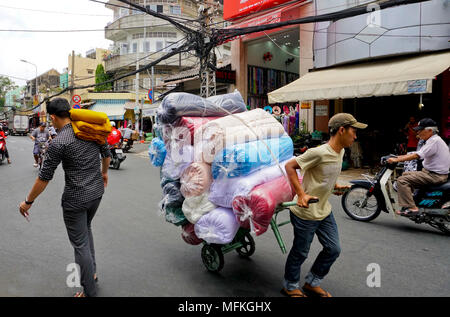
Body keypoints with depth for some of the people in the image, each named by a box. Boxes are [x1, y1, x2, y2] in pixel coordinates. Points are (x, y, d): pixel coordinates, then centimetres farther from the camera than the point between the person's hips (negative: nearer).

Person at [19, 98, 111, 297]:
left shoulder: (58, 143, -17)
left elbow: (44, 177, -12)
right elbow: (106, 154, 13)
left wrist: (28, 201, 2)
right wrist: (104, 172, 32)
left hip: (76, 198, -7)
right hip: (97, 192, 7)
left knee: (80, 243, 6)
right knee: (85, 229, 29)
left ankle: (89, 292, 19)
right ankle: (92, 271, 38)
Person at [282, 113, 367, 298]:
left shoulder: (340, 152, 5)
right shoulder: (319, 153, -24)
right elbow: (290, 166, -21)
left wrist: (335, 187, 6)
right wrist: (301, 194, -27)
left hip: (325, 212, 9)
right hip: (306, 214, -9)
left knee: (333, 250, 14)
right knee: (300, 253, 8)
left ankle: (312, 283, 34)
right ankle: (290, 287, 32)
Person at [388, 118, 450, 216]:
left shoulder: (435, 141, -18)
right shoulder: (432, 140, 15)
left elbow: (417, 156, -26)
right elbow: (417, 153, 17)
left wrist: (396, 160, -24)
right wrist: (399, 157, 9)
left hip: (435, 176, -11)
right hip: (431, 172, 11)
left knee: (402, 180, -18)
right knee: (406, 174, 22)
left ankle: (411, 208, -21)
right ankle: (408, 203, 23)